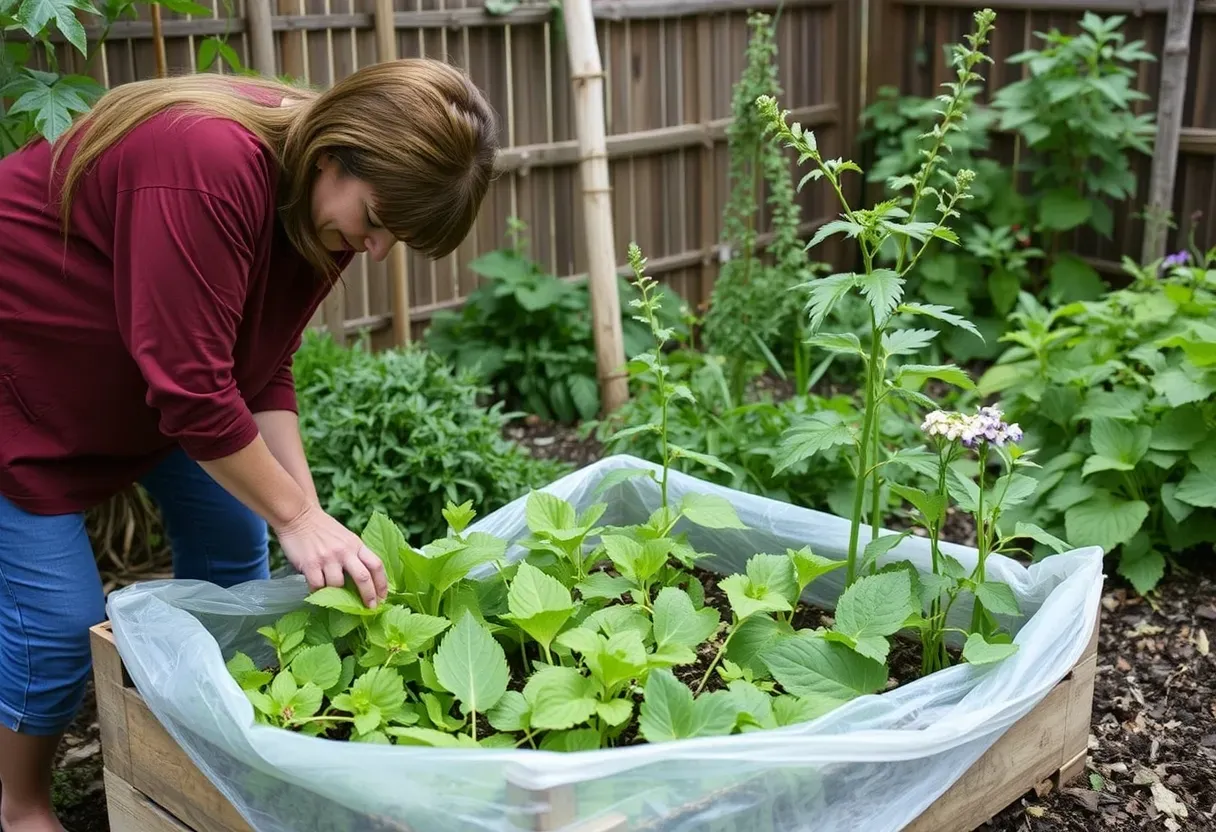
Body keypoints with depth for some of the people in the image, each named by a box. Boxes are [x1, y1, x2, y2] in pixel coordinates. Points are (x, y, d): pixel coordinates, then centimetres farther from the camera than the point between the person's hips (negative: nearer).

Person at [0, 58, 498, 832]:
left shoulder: (321, 198, -10)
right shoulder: (210, 168, -37)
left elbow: (262, 368, -6)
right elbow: (192, 387, -35)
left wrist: (308, 515, -15)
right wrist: (296, 515, -26)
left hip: (153, 372, 9)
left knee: (233, 548, 9)